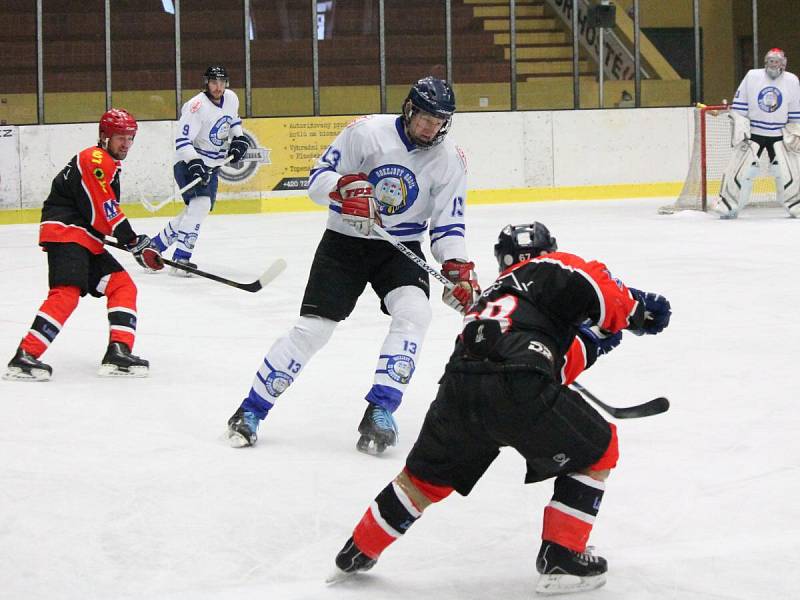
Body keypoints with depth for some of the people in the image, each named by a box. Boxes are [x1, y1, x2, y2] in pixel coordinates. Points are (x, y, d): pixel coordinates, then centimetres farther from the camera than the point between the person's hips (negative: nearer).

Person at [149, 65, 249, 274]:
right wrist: (194, 163, -39)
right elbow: (182, 140, -27)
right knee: (201, 204, -26)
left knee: (198, 209, 12)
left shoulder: (231, 98, 1)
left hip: (211, 166, 9)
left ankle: (155, 245, 26)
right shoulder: (197, 106, -24)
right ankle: (180, 259, -27)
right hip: (188, 162, -9)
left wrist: (239, 138, 6)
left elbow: (233, 119, 23)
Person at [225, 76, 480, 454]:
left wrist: (458, 268, -17)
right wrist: (345, 189, -31)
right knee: (312, 327, -9)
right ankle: (251, 411, 4)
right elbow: (319, 177, -10)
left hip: (401, 248, 2)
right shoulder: (367, 131, -14)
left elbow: (447, 224, -2)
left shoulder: (450, 160, -6)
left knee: (413, 312, -26)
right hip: (345, 241, -2)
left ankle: (380, 411, -21)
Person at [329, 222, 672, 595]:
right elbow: (594, 285, -4)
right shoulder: (555, 268, 18)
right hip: (517, 388, -6)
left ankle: (358, 553, 39)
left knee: (427, 476, 29)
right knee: (597, 450, 16)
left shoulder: (497, 291, 37)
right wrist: (639, 311, 11)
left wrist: (590, 343, 34)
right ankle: (560, 557, 12)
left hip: (458, 389, 6)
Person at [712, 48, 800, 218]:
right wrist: (740, 131, -10)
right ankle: (727, 205, 2)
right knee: (741, 169, -8)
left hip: (779, 135, 1)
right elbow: (739, 108, -3)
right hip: (753, 133, -1)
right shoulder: (752, 76, -5)